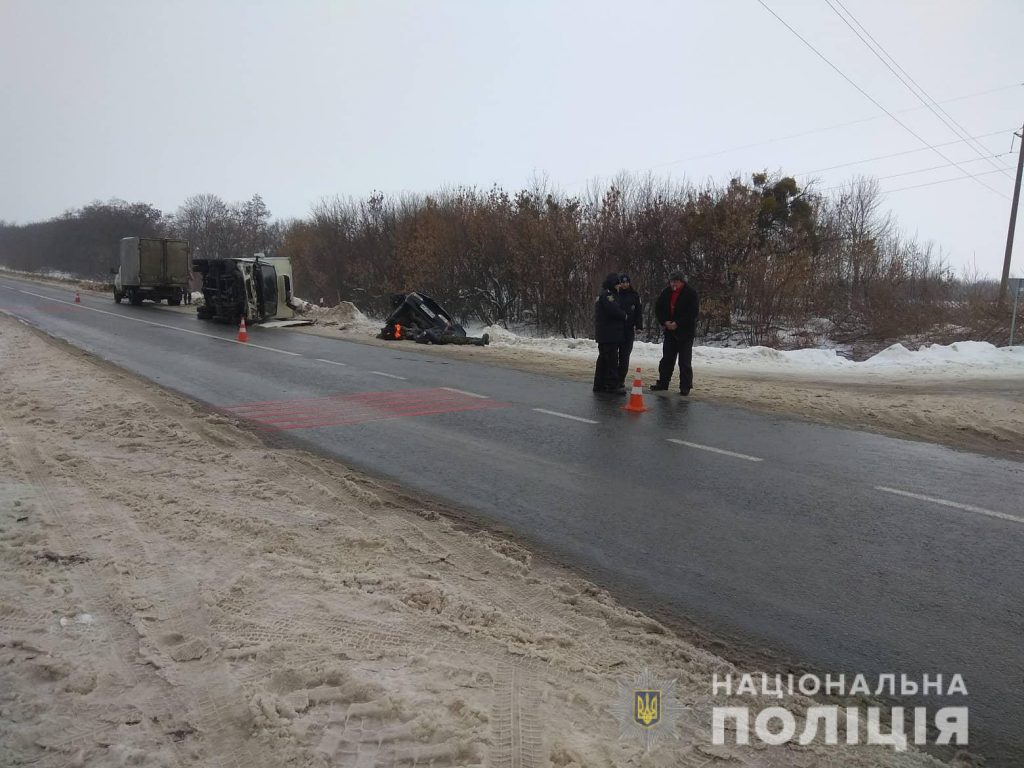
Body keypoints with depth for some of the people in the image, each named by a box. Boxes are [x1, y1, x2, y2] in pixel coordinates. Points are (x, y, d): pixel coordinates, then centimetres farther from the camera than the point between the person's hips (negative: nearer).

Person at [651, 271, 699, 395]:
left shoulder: (691, 294, -10)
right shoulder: (666, 293, 4)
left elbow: (693, 312, -16)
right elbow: (658, 309, 7)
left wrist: (677, 324, -19)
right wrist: (664, 322, -9)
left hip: (685, 332, -5)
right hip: (669, 331, 5)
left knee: (685, 361, -2)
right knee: (667, 358, 12)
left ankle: (685, 386, 3)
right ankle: (663, 383, 22)